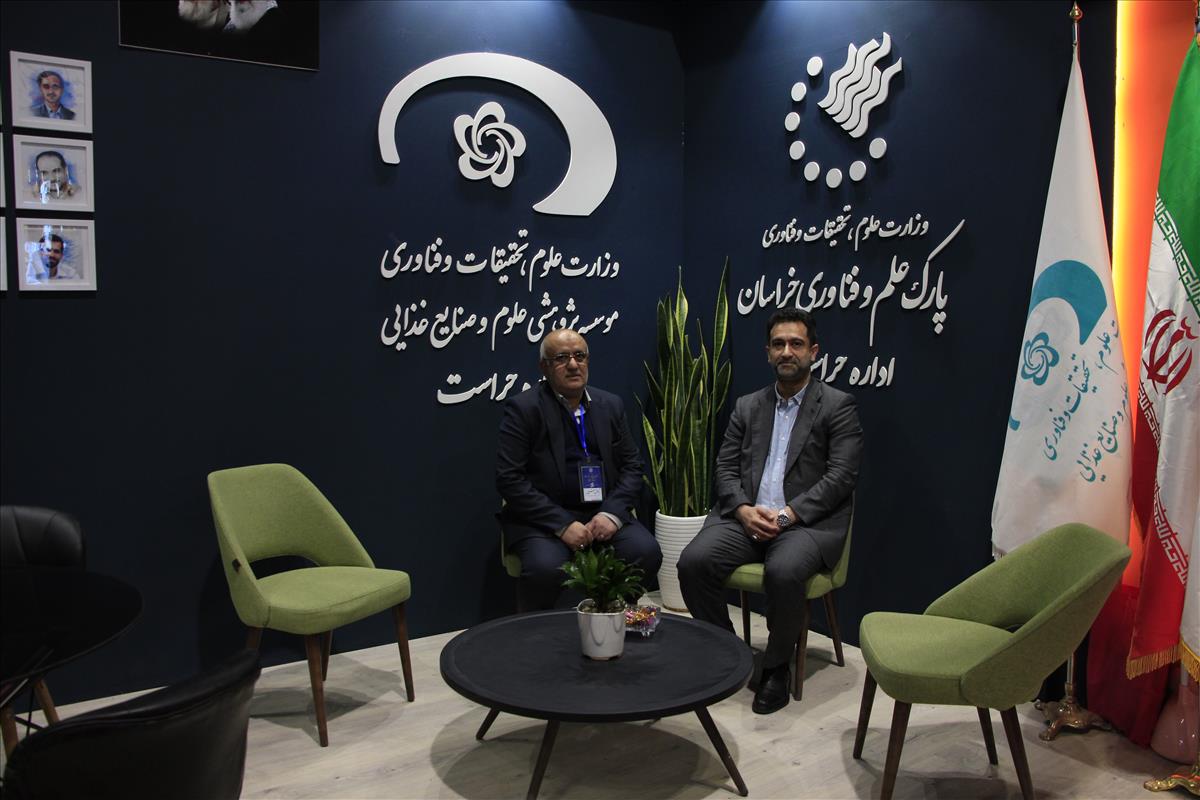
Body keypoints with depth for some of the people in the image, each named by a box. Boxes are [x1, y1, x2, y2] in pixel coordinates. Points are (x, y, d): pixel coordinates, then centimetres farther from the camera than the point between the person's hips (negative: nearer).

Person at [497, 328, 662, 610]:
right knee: (546, 566, -33)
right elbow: (509, 479, -11)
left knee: (647, 552, -22)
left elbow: (632, 465, 10)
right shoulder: (523, 408, -4)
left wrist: (612, 513, -9)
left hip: (603, 513, 4)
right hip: (544, 518, -4)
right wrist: (562, 524, -17)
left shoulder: (611, 405, 10)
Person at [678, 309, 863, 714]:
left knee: (783, 572, -35)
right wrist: (743, 509, -8)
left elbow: (841, 476, -6)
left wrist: (789, 514, -16)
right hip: (747, 517, 4)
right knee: (693, 561, -22)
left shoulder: (837, 406, 4)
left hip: (808, 522, -4)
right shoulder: (747, 406, 18)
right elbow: (726, 467, 12)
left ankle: (777, 667, -8)